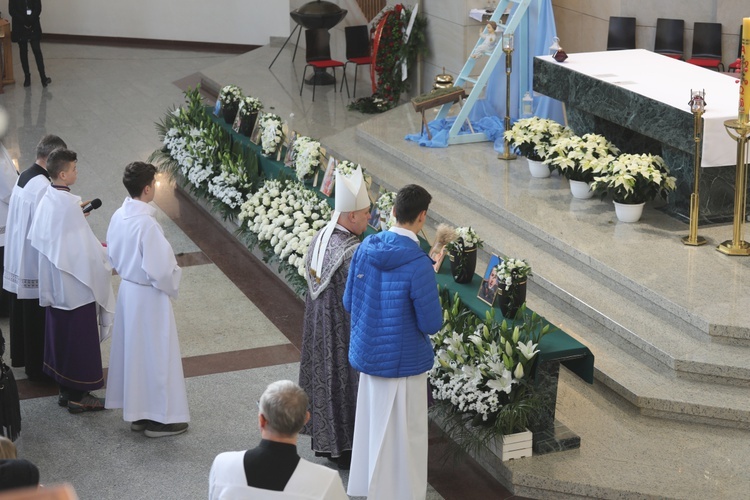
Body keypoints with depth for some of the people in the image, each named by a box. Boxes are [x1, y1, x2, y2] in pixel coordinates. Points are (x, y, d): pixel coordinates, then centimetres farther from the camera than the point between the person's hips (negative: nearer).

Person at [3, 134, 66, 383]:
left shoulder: (24, 177, 5)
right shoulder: (43, 186, -25)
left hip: (18, 258, 10)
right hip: (36, 263, -10)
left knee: (22, 311, 23)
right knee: (38, 316, 3)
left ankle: (21, 356, 37)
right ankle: (38, 367, 14)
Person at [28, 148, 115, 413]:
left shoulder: (47, 200, 1)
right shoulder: (68, 205, -23)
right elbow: (86, 249, -22)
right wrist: (105, 251, -4)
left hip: (55, 284, 8)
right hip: (77, 285, -8)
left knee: (60, 335, 17)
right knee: (80, 339, 4)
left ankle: (65, 389, 28)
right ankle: (78, 397, 13)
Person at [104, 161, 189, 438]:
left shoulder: (119, 216, -2)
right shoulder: (146, 223, -27)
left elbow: (113, 254, 11)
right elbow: (160, 268, -25)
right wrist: (172, 283, -6)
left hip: (127, 288, 8)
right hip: (149, 296, -8)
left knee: (133, 350, 17)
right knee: (156, 354, 5)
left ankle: (137, 412, 29)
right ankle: (159, 418, 15)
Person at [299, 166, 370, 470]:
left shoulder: (319, 239, -2)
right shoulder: (353, 253, -28)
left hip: (319, 330, 8)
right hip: (344, 334, -8)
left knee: (326, 376, 20)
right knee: (346, 384, 7)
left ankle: (324, 441, 34)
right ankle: (346, 449, 20)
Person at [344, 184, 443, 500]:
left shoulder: (366, 247, -6)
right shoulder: (418, 264, -26)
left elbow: (349, 302, 4)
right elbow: (431, 324, -20)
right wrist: (431, 296, -1)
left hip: (368, 353, 7)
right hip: (404, 362, -7)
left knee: (373, 424, 22)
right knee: (403, 435, 9)